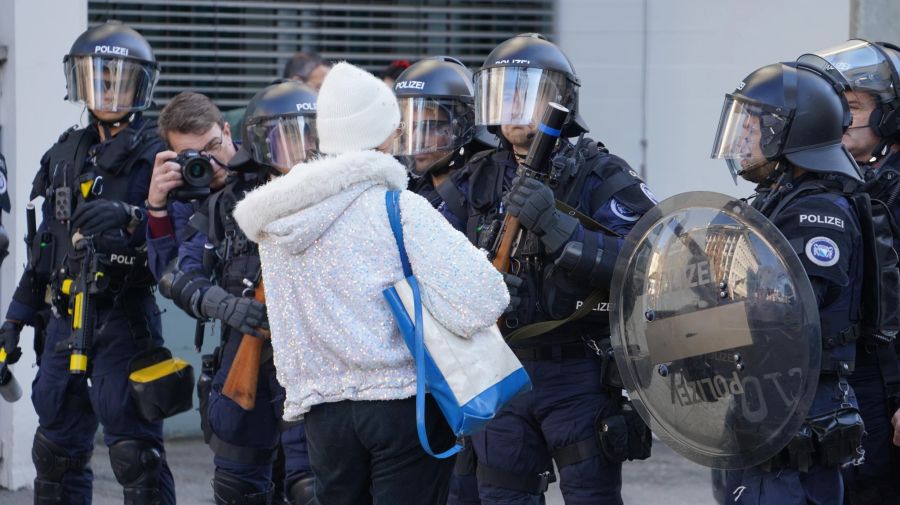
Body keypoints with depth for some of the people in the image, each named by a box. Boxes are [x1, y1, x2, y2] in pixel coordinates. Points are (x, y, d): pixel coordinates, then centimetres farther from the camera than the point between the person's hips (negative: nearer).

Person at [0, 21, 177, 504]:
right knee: (57, 446, 12)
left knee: (134, 448, -9)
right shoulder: (66, 154, 16)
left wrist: (128, 218, -34)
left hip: (124, 316, -7)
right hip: (66, 317, 7)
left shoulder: (154, 154, -5)